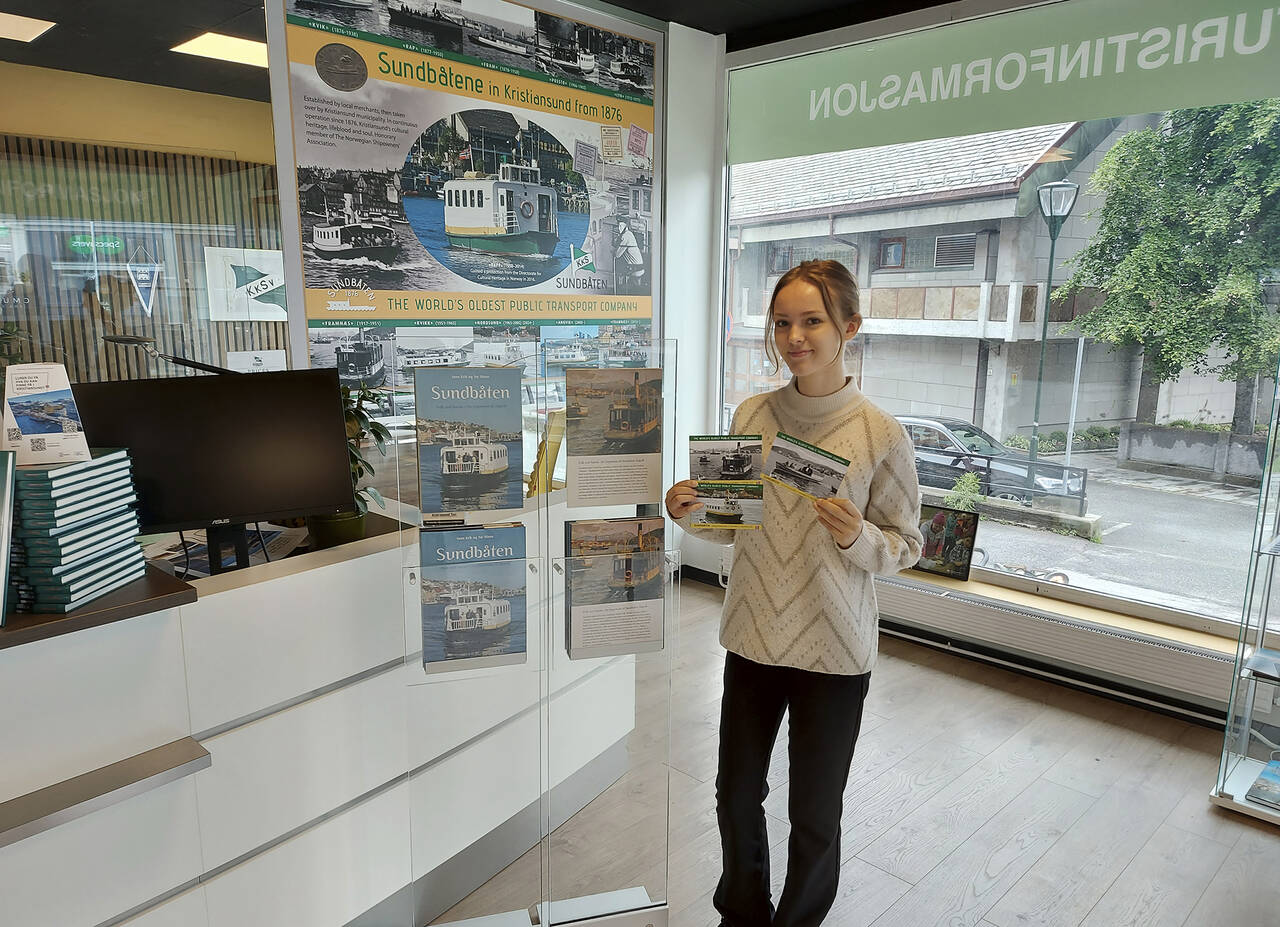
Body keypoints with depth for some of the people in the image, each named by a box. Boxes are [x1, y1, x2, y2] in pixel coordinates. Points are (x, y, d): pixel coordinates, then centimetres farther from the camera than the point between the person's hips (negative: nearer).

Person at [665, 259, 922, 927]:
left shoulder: (881, 435, -12)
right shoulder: (751, 415, -1)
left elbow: (905, 546, -5)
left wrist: (856, 537, -25)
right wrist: (688, 511, -11)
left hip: (833, 648, -3)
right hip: (753, 638, 4)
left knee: (814, 814, 13)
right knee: (736, 795, 18)